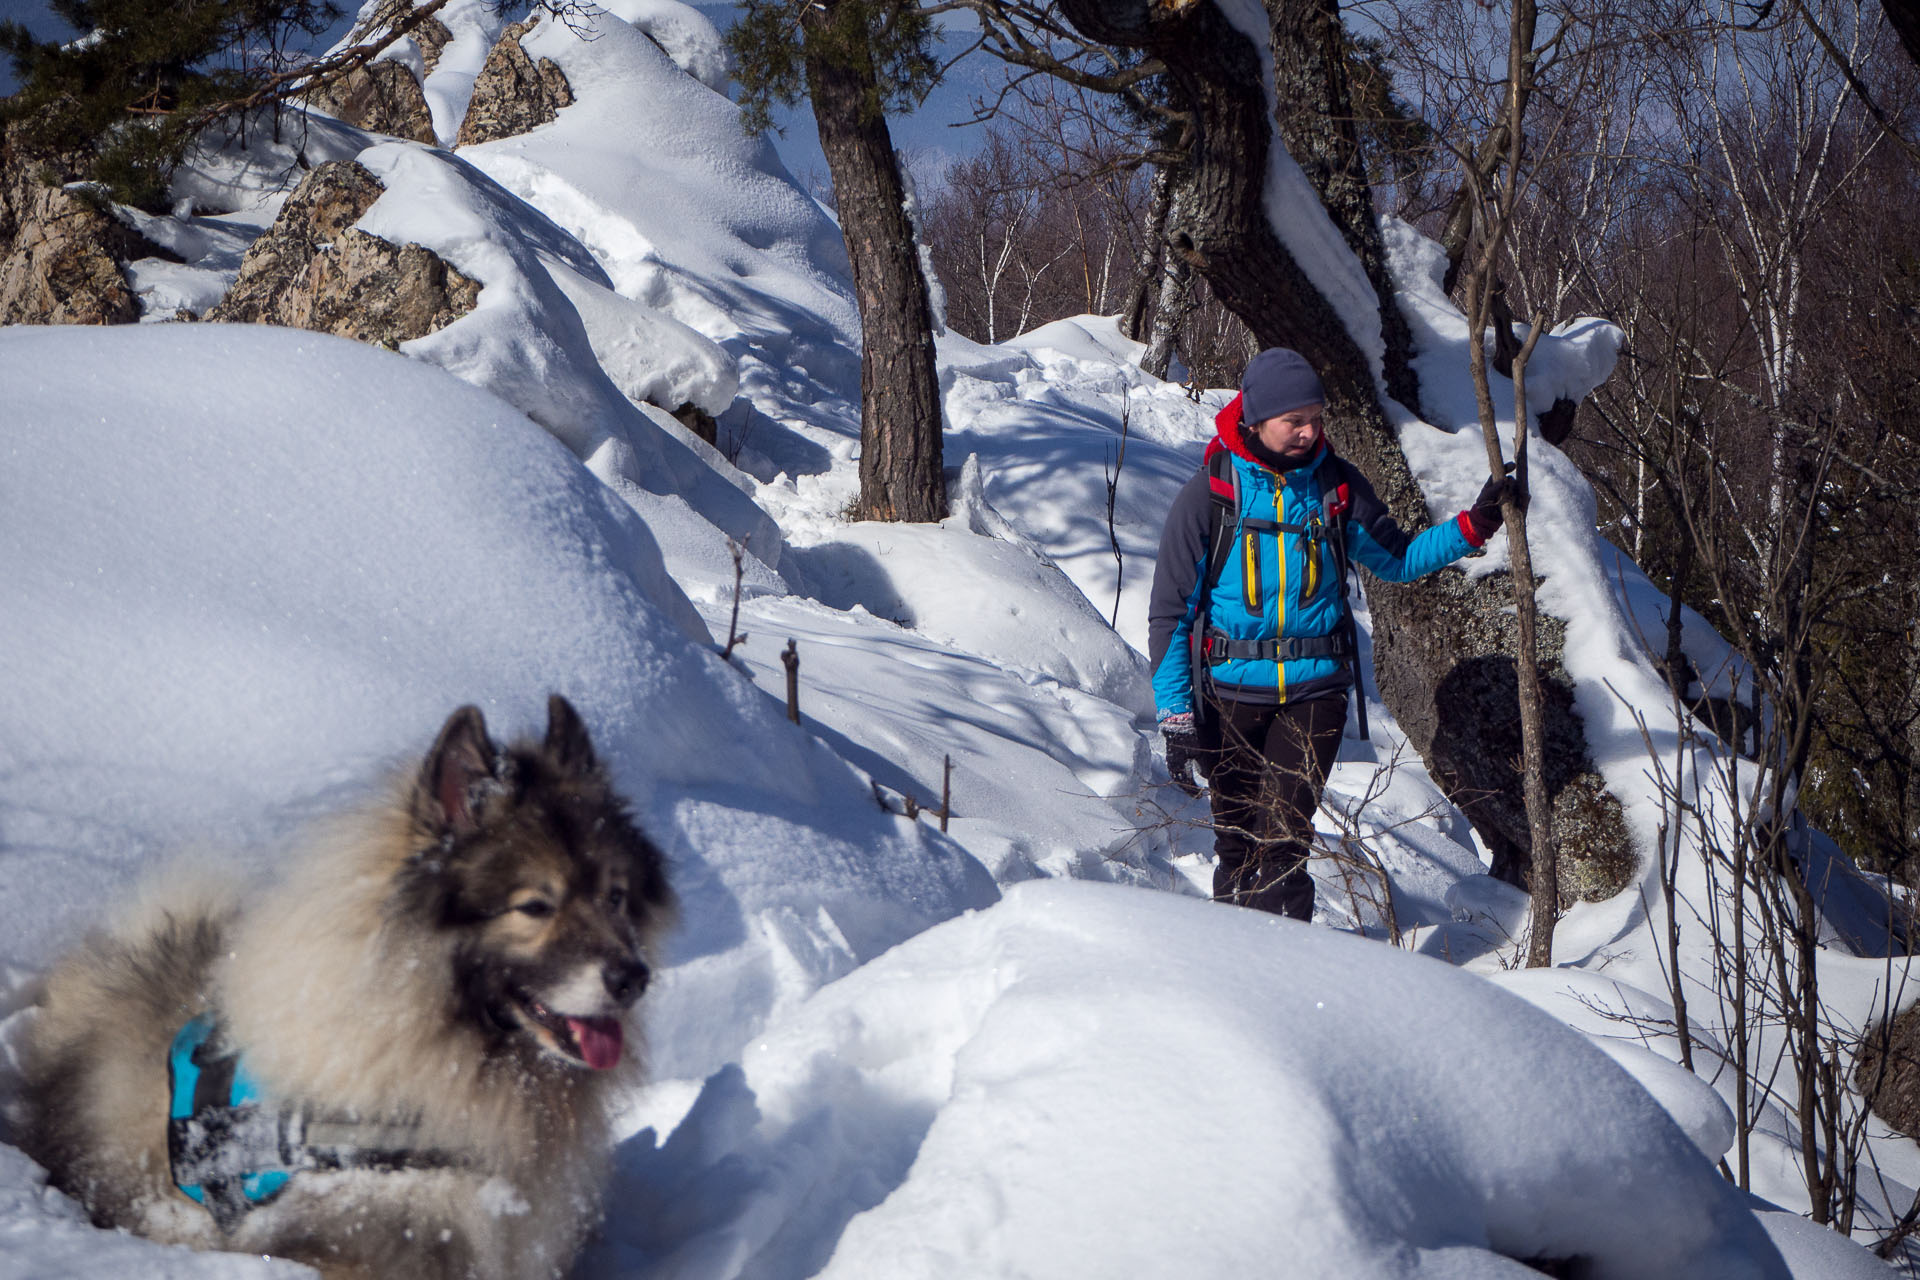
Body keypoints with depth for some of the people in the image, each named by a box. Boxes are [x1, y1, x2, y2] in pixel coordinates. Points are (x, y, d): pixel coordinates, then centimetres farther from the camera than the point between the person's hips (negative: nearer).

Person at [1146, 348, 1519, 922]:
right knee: (1237, 845, 8)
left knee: (1282, 842, -11)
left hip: (1314, 689, 1)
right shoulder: (1211, 493, -5)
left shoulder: (1335, 485, 3)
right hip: (1230, 693, 0)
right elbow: (1170, 611, -2)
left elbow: (1396, 558, 17)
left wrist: (1474, 525, 3)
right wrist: (1176, 718, -8)